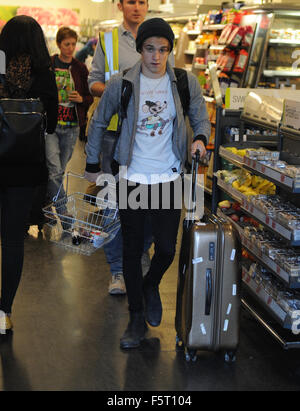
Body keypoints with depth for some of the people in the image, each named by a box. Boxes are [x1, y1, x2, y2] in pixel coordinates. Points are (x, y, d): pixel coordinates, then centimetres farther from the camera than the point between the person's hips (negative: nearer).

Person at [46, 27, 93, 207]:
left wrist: (81, 99, -8)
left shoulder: (80, 68, 8)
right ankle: (63, 211, -9)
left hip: (71, 127, 3)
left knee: (60, 171, 11)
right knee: (54, 170, -15)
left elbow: (90, 97, 13)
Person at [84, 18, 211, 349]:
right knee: (132, 250, 6)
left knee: (167, 249, 3)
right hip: (131, 179, 0)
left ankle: (151, 286, 39)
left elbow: (201, 118, 11)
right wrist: (92, 165, 12)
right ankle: (137, 318, 23)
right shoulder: (120, 84, -4)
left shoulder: (186, 83, -2)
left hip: (169, 178, 1)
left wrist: (200, 138, -11)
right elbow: (99, 123, 8)